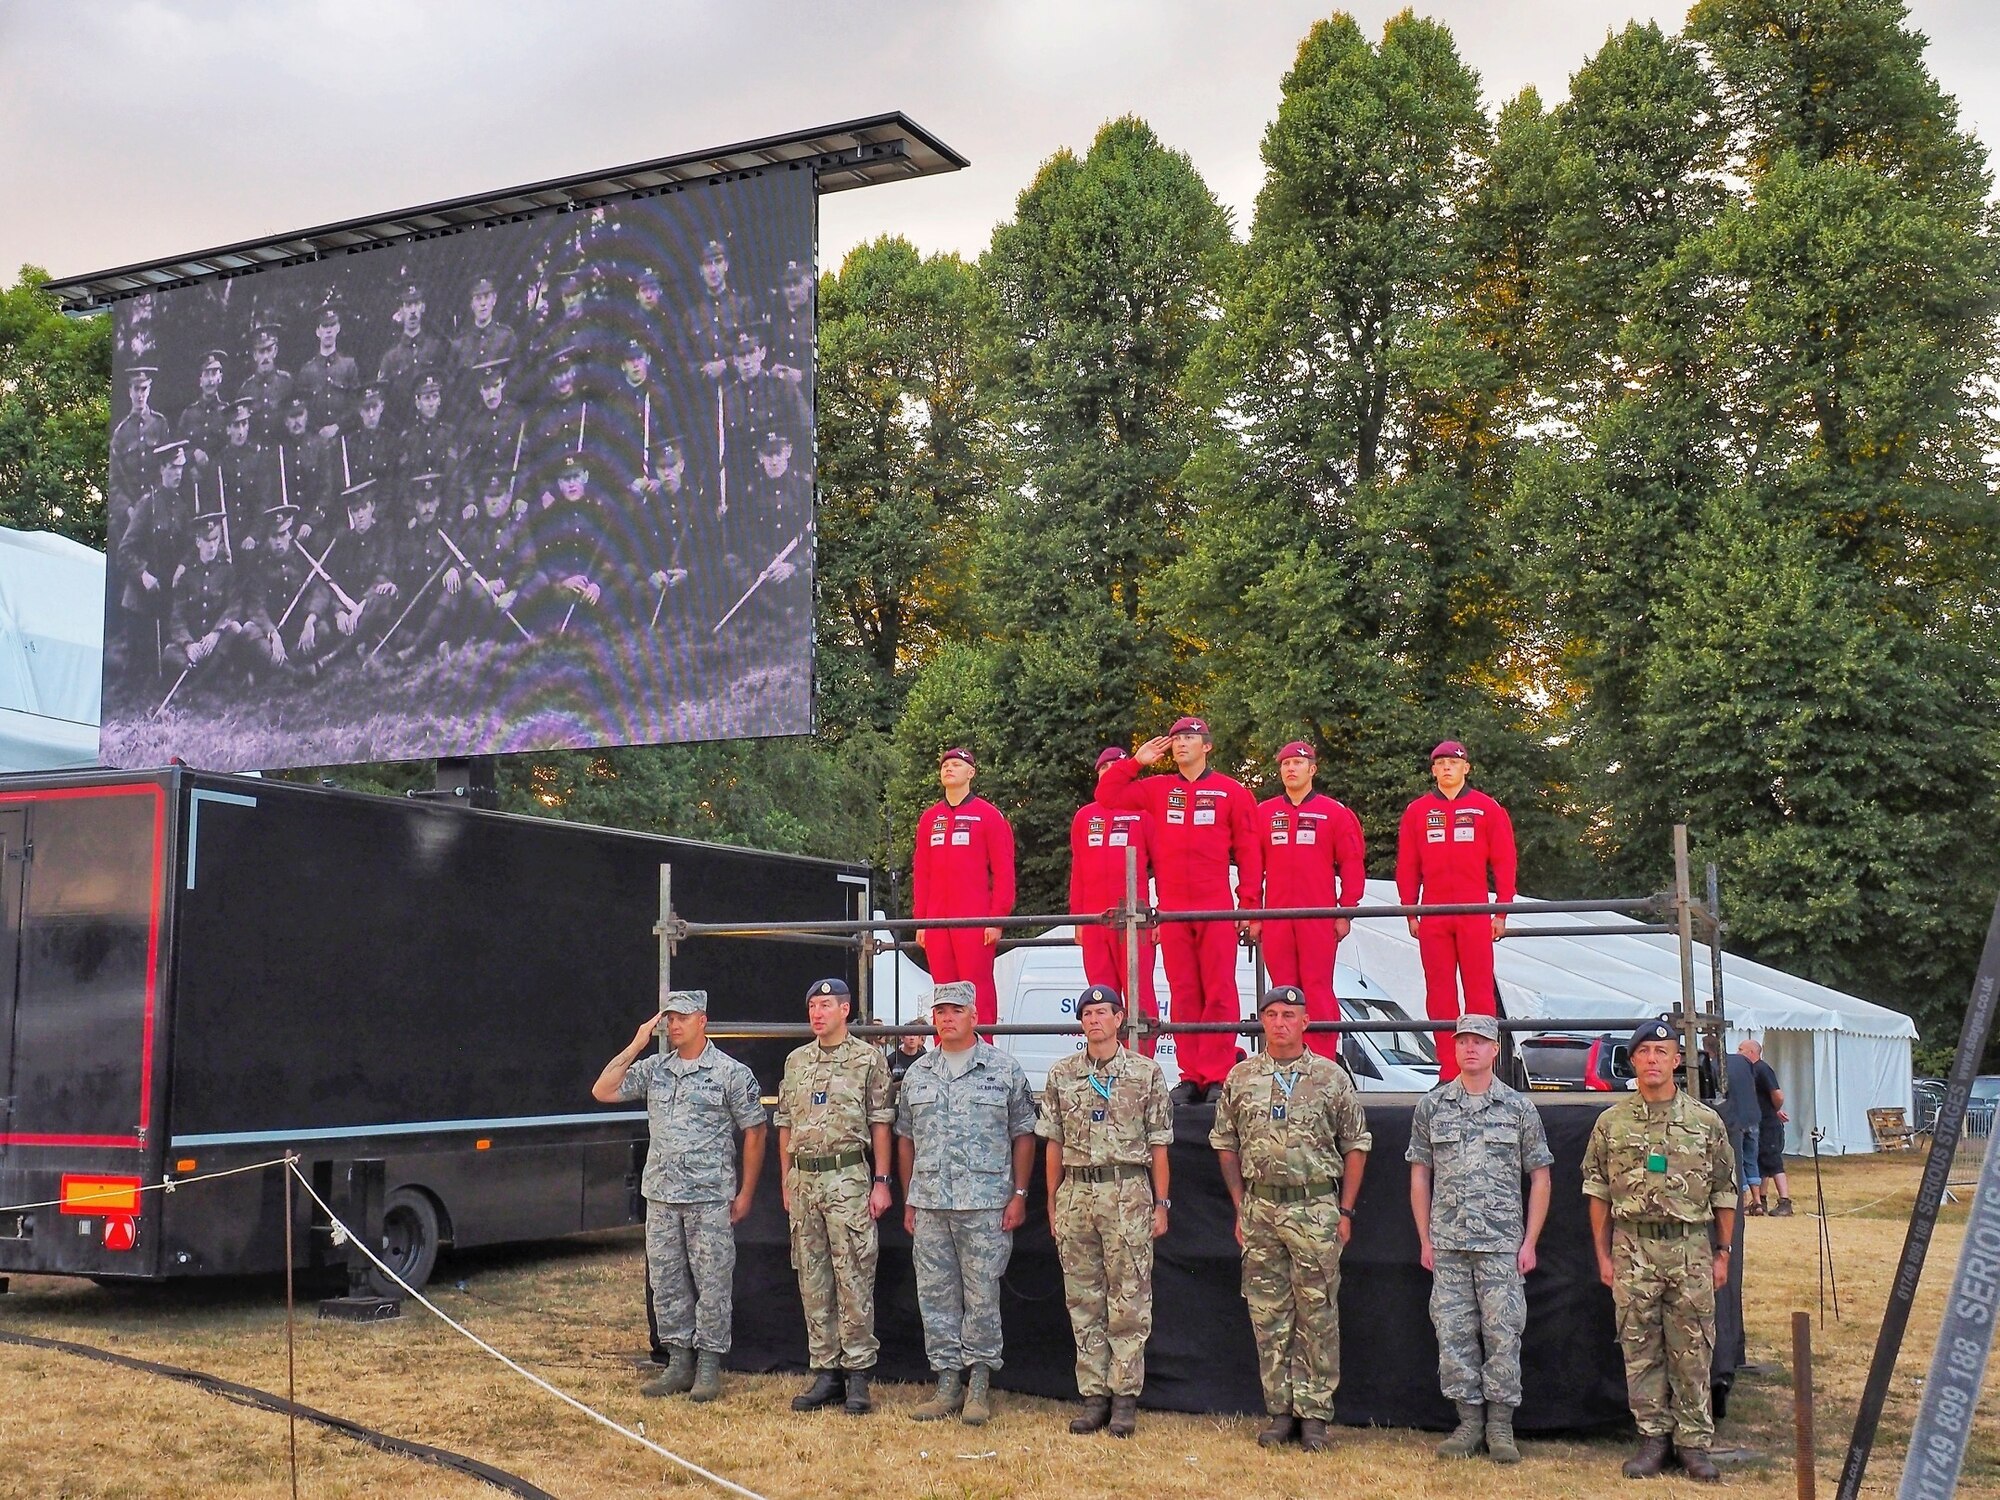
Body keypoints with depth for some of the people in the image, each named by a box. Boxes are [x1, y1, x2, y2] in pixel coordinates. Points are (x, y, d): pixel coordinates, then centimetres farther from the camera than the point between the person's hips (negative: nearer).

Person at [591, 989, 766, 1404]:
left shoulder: (731, 1072, -3)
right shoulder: (653, 1068, 10)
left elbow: (754, 1132, -1)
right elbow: (603, 1092, 4)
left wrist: (746, 1193, -4)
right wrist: (635, 1046, -1)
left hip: (710, 1198, -5)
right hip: (661, 1197, 5)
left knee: (711, 1284, -1)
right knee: (666, 1283, 9)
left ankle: (709, 1366, 7)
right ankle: (678, 1362, 18)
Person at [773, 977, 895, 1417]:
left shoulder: (868, 1058, -1)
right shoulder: (796, 1062, 14)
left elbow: (880, 1123, -2)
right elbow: (786, 1125, 17)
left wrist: (881, 1181, -7)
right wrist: (787, 1182, 13)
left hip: (848, 1178, -5)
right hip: (803, 1179, 5)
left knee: (854, 1278, -5)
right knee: (812, 1280, 7)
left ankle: (857, 1373, 1)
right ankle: (825, 1371, 14)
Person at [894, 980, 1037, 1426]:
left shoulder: (1004, 1070, 2)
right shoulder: (917, 1074, 12)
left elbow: (1023, 1135, 2)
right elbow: (906, 1139, 16)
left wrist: (1019, 1195, -4)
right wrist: (908, 1201, 11)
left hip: (986, 1204, -4)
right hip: (929, 1203, 4)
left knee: (982, 1296, -1)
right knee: (935, 1296, 6)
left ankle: (979, 1383, 8)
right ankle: (947, 1381, 14)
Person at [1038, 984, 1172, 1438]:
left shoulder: (1146, 1073, 2)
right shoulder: (1061, 1076, 9)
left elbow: (1158, 1145, 3)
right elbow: (1054, 1144, 12)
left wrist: (1160, 1204, 0)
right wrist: (1053, 1203, 9)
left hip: (1127, 1192, -3)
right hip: (1076, 1192, 3)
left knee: (1129, 1301, -1)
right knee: (1084, 1301, 6)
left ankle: (1125, 1397, 5)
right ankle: (1094, 1395, 13)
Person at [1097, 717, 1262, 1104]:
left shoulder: (1231, 792, 4)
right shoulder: (1157, 790, 13)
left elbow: (1248, 852, 3)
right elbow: (1107, 795, 14)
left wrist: (1249, 904, -4)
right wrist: (1136, 761, 7)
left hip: (1217, 911, -3)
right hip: (1172, 912, 3)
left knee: (1219, 995, -6)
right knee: (1183, 995, 4)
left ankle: (1217, 1076, -5)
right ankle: (1190, 1077, 6)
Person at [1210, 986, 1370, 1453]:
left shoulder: (1331, 1077, 2)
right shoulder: (1241, 1077, 7)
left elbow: (1356, 1146, 4)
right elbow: (1225, 1144, 13)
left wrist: (1345, 1211, 0)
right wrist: (1240, 1208, 8)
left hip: (1315, 1208, -2)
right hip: (1260, 1207, 2)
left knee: (1317, 1315, -1)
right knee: (1268, 1315, 5)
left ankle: (1314, 1413, 6)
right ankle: (1280, 1411, 13)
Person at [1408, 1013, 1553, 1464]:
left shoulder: (1519, 1108, 3)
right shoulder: (1431, 1106, 7)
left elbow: (1540, 1177, 5)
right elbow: (1420, 1175, 10)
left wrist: (1530, 1242, -1)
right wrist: (1425, 1240, 5)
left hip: (1502, 1245, -2)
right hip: (1447, 1244, 2)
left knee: (1503, 1335, -2)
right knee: (1453, 1336, 3)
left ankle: (1500, 1427, 9)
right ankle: (1469, 1421, 13)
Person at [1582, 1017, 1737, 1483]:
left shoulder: (1706, 1122, 4)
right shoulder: (1612, 1122, 4)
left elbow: (1724, 1194, 8)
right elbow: (1597, 1193, 7)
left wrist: (1722, 1253, 5)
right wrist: (1603, 1255, 4)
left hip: (1691, 1250, 0)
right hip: (1632, 1249, 1)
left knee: (1692, 1352, 2)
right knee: (1639, 1350, 4)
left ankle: (1694, 1442, 11)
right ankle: (1653, 1437, 14)